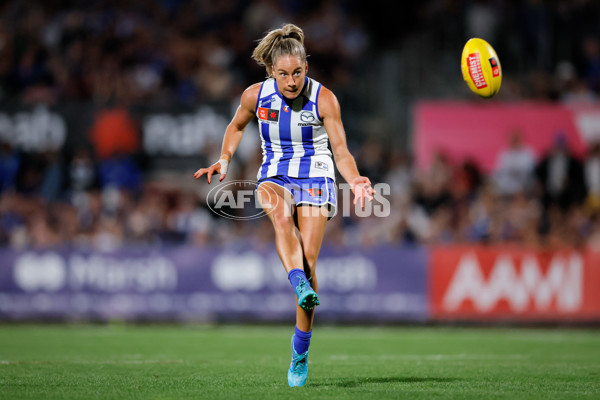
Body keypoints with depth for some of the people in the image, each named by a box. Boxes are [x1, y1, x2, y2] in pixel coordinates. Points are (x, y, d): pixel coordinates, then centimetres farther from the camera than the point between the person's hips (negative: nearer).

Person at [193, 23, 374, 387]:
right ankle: (301, 286, -59)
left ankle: (301, 351, -6)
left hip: (315, 179, -1)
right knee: (280, 214, -37)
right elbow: (237, 126, 17)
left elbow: (341, 151, -10)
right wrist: (224, 160, 2)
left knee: (309, 257, -16)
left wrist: (355, 180, -28)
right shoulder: (255, 96, -4)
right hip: (274, 178, 1)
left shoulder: (324, 99, -10)